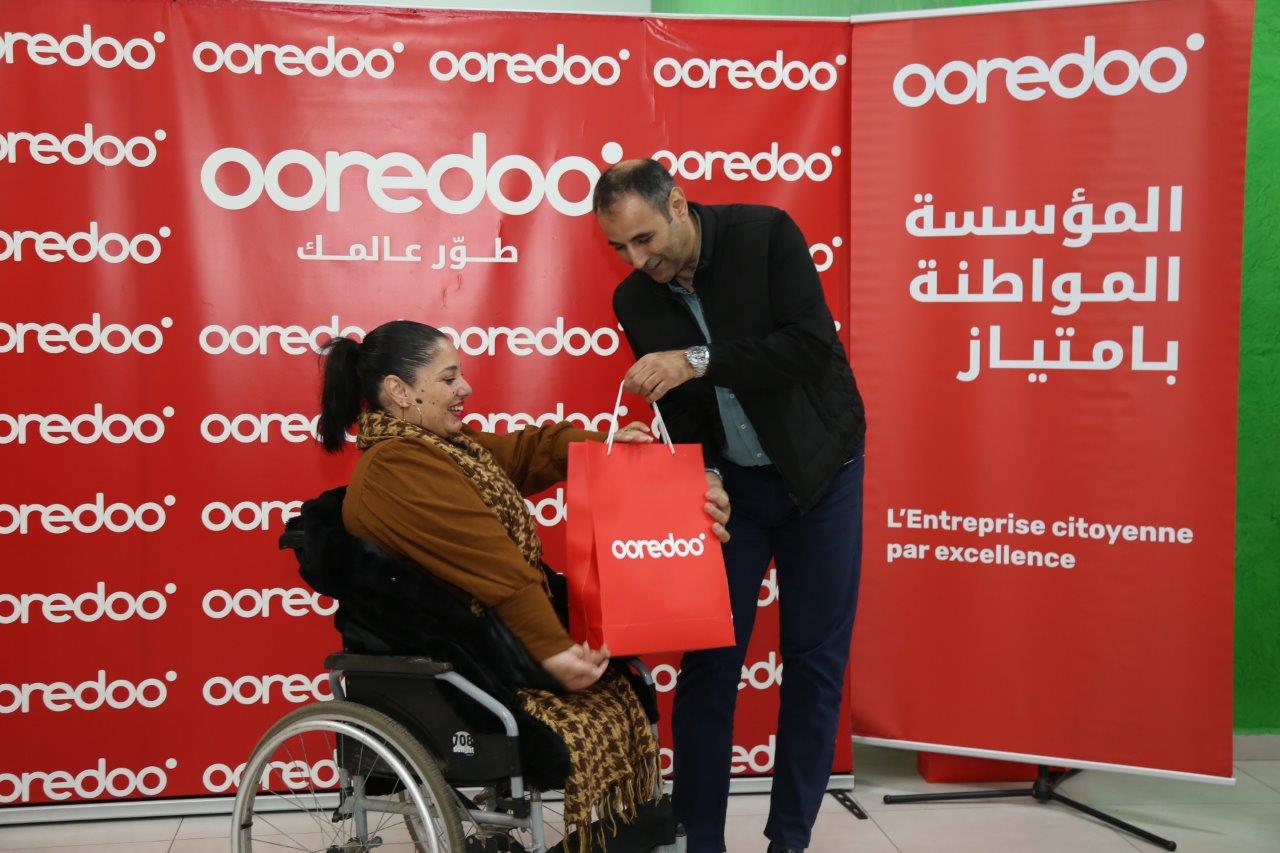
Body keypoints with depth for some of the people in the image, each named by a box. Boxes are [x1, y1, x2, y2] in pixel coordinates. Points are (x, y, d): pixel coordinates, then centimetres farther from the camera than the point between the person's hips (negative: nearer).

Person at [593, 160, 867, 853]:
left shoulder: (765, 234, -16)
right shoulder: (635, 301, -5)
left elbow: (811, 344, -25)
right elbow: (676, 409, -1)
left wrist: (698, 361, -31)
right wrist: (702, 474, -19)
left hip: (818, 471, -2)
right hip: (728, 483, 3)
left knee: (815, 659, 2)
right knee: (707, 659, 0)